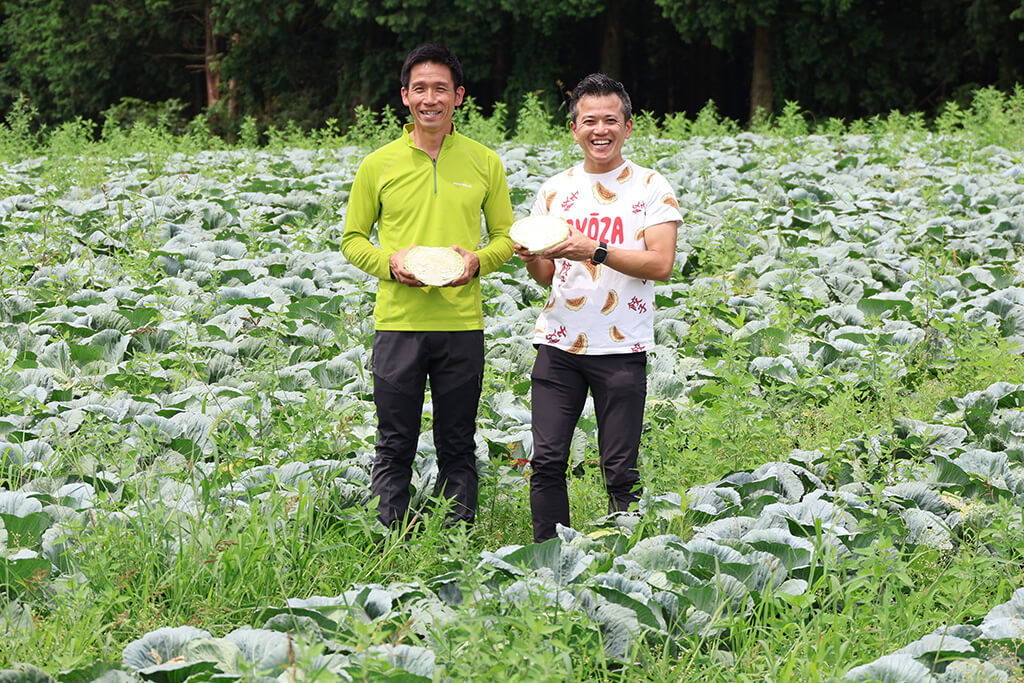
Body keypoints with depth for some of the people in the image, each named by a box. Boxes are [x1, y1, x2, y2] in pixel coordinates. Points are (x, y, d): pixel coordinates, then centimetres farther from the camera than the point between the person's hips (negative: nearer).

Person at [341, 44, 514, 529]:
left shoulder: (485, 163, 6)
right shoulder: (377, 165, 3)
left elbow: (505, 235, 13)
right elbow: (352, 239, 9)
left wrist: (478, 260, -9)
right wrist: (390, 261, -11)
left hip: (462, 323, 1)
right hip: (398, 323, -1)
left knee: (458, 448, 7)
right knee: (394, 447, 2)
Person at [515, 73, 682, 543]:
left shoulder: (651, 187, 0)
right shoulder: (554, 190, 12)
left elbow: (661, 264, -11)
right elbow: (548, 277, 15)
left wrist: (594, 250, -20)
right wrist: (530, 259, -8)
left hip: (621, 347, -3)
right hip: (559, 343, 3)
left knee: (620, 471, -1)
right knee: (546, 460, -1)